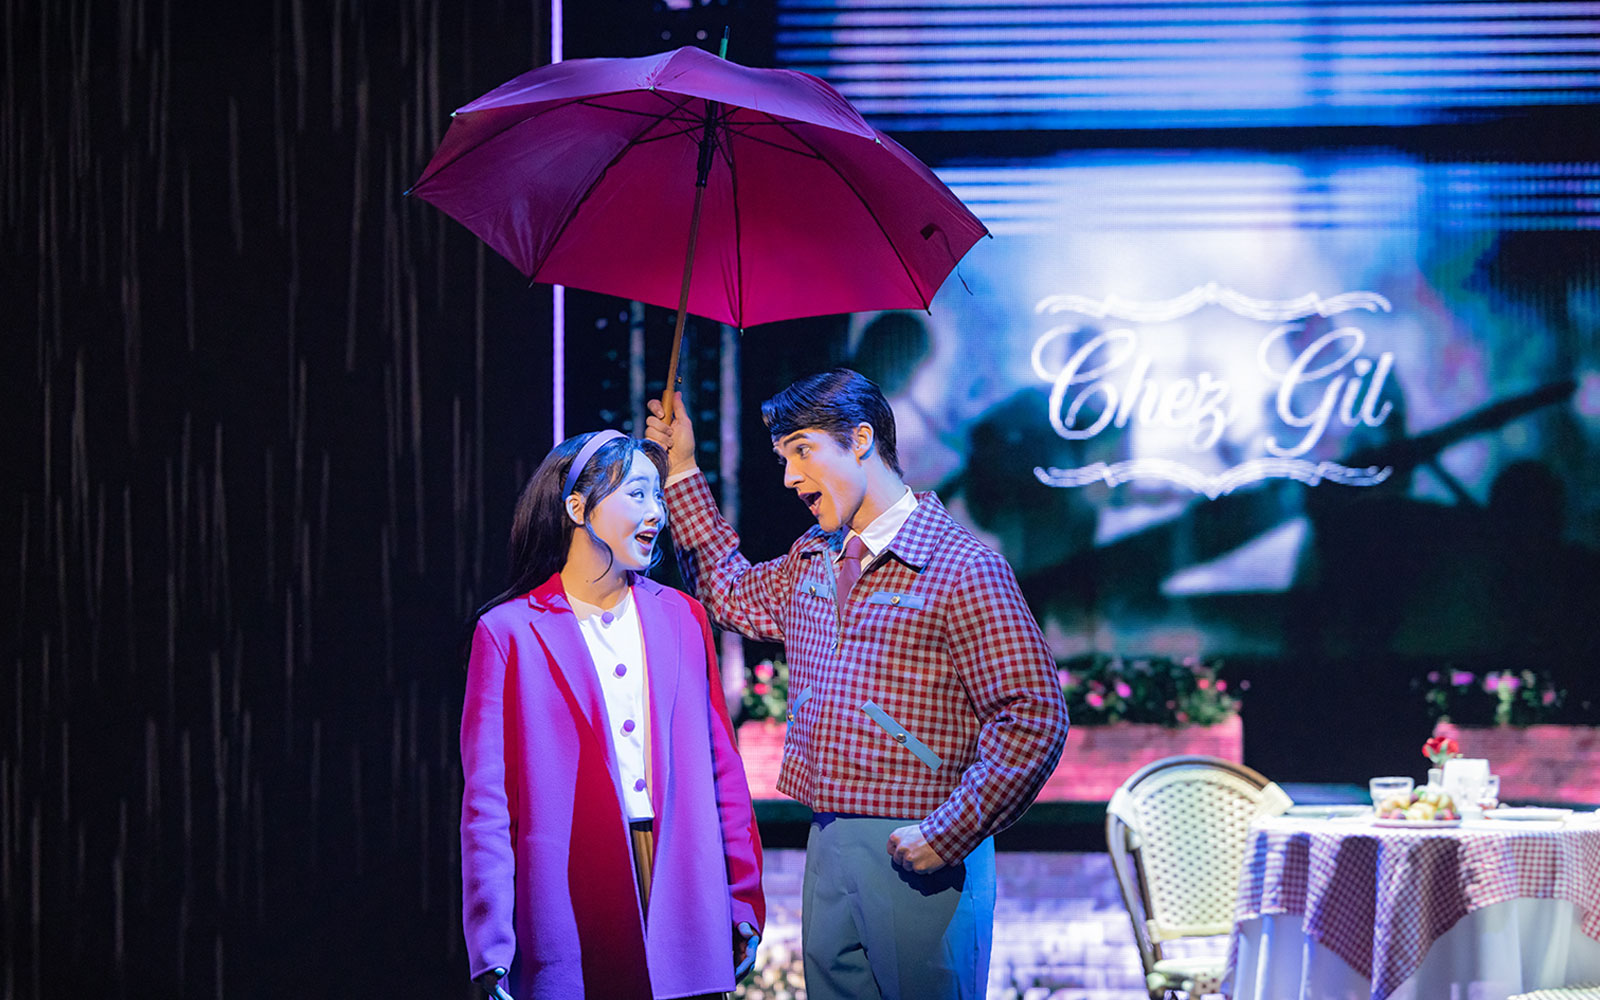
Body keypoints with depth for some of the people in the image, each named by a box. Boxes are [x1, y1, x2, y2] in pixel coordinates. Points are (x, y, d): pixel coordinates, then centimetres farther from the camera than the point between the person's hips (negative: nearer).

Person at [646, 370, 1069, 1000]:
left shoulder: (963, 569, -10)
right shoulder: (810, 562, 15)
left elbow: (1032, 718, -15)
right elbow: (734, 594, 36)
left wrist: (948, 834, -18)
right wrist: (682, 472, 28)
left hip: (923, 856, -7)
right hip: (828, 848, 7)